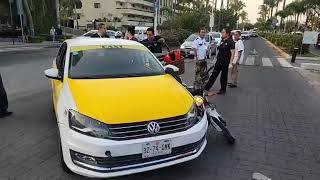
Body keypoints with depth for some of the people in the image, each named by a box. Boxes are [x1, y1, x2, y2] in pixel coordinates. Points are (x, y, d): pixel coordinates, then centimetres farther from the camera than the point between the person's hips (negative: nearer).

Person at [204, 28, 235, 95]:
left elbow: (232, 53, -15)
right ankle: (206, 88, 13)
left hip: (225, 62, -7)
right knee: (214, 74, 8)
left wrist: (231, 63, -22)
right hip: (219, 61, 7)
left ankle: (223, 89, 19)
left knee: (224, 76, 5)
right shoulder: (222, 41, 13)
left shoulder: (230, 42, -10)